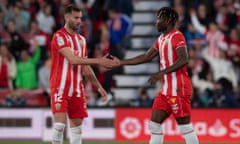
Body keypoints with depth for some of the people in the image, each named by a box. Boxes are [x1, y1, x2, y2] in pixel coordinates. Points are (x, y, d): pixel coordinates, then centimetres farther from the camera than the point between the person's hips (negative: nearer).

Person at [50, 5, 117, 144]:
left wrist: (99, 87, 15)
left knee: (77, 126, 6)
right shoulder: (59, 36, -10)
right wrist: (99, 61, -24)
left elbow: (86, 68, 19)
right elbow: (73, 59, -22)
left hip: (77, 90, 7)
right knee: (60, 124, -13)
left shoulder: (81, 39, 14)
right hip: (60, 88, -7)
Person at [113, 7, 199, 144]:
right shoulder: (161, 39, 17)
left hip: (178, 89, -10)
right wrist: (120, 62, 21)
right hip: (167, 89, 10)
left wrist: (161, 73, -28)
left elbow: (183, 60, -24)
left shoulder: (177, 36, -12)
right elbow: (147, 57, 24)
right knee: (155, 123, 8)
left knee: (185, 126, -7)